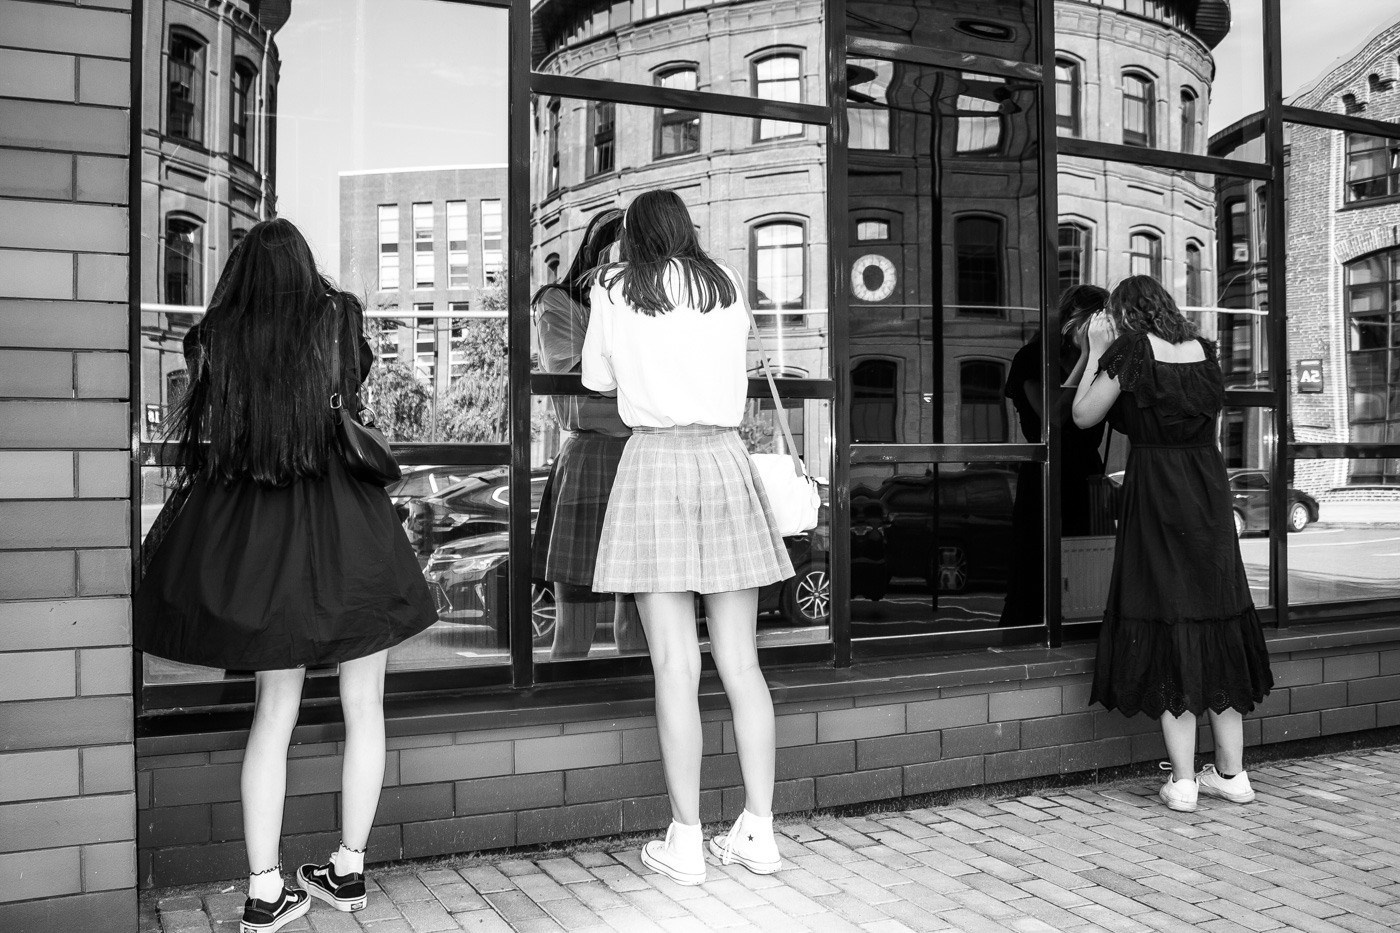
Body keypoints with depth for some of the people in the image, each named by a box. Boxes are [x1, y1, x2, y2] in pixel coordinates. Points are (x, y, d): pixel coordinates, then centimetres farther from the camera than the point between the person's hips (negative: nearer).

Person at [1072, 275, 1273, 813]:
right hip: (1208, 491, 5)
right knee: (1216, 620, 12)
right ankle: (1232, 773, 19)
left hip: (1156, 497, -5)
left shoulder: (1131, 349, -7)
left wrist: (1097, 353, 7)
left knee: (1166, 626, 0)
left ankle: (1183, 782, 2)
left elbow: (1084, 416, -2)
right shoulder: (1202, 349, 9)